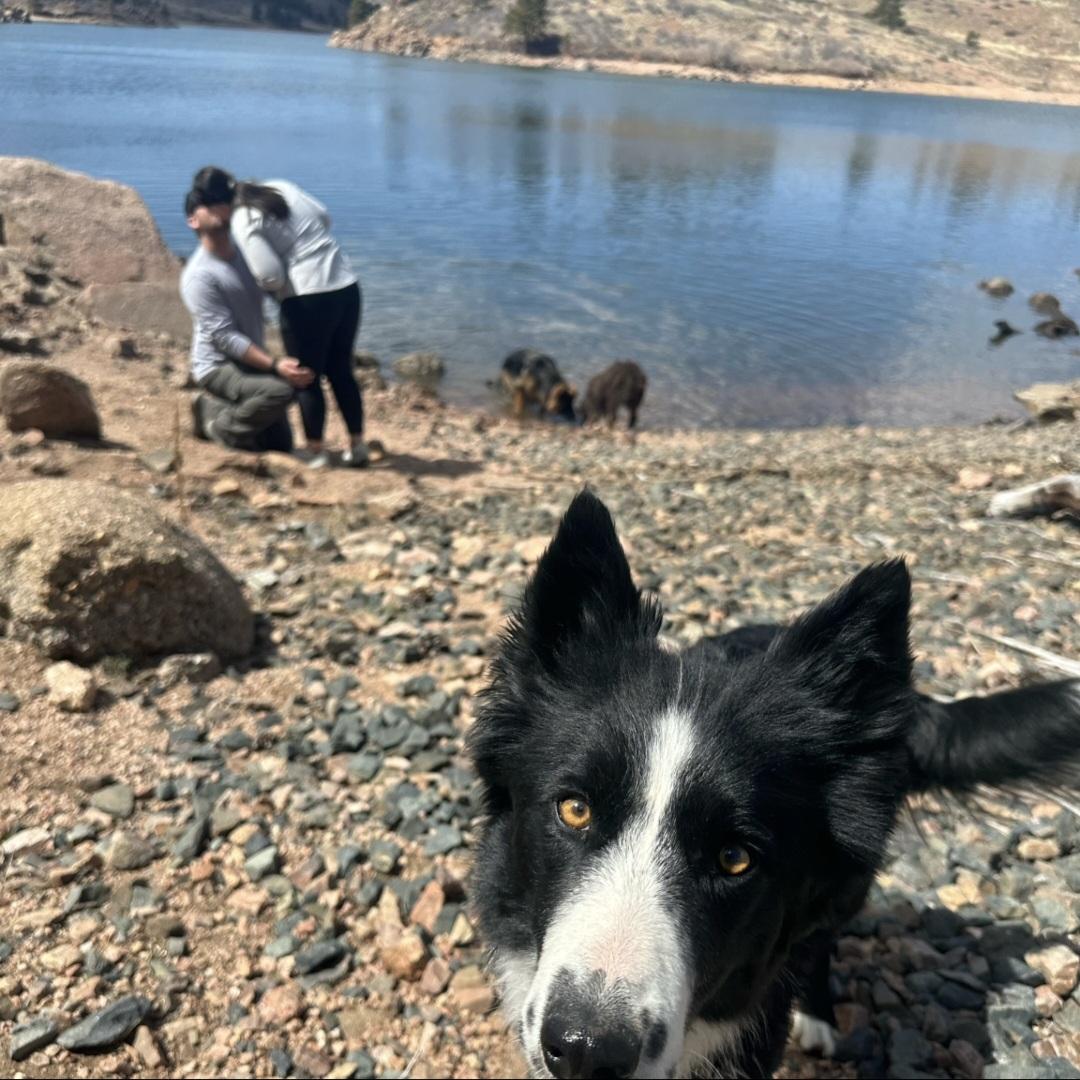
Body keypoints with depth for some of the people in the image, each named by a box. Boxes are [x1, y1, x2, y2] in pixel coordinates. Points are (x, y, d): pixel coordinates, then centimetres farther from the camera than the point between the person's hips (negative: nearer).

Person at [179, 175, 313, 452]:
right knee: (281, 390, -34)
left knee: (280, 445, 11)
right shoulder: (199, 275, -19)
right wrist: (275, 365, -32)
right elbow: (224, 337, -24)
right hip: (217, 367, -7)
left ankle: (219, 407, 29)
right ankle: (217, 424, -9)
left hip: (252, 363, 7)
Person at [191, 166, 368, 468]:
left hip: (308, 300, -7)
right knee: (341, 371, 18)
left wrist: (274, 289, 5)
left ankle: (316, 450, 20)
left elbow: (270, 276, -16)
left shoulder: (243, 220, -10)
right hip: (347, 286, 7)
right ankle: (357, 446, 24)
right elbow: (324, 216, 19)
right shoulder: (281, 186, 11)